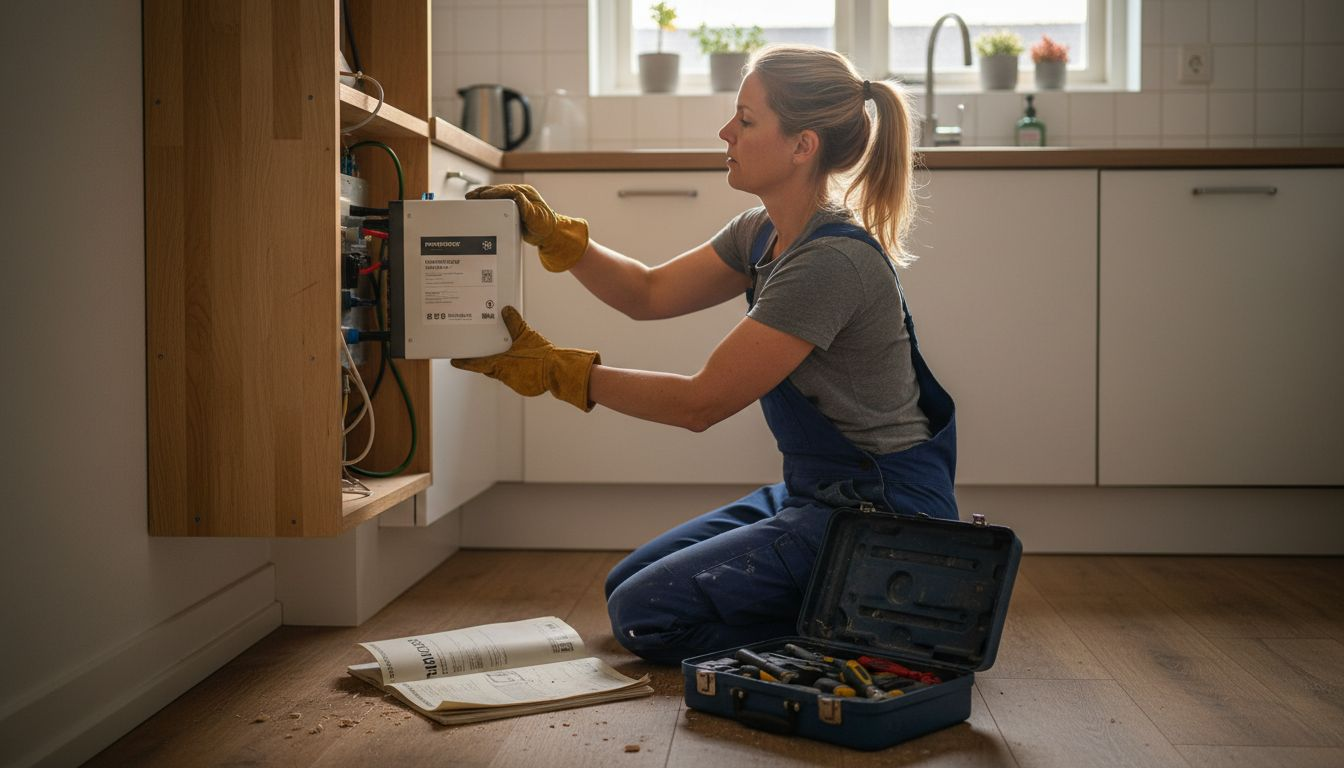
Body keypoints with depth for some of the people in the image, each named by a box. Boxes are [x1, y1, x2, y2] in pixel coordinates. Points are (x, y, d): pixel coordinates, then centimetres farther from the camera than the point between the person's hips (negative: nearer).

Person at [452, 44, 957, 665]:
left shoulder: (831, 262, -25)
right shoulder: (765, 233, 4)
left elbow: (701, 402, -22)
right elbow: (650, 294, 12)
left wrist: (551, 369, -17)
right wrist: (551, 234, -2)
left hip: (881, 511, -10)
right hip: (816, 494, 10)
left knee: (645, 615, -11)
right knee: (625, 585, 14)